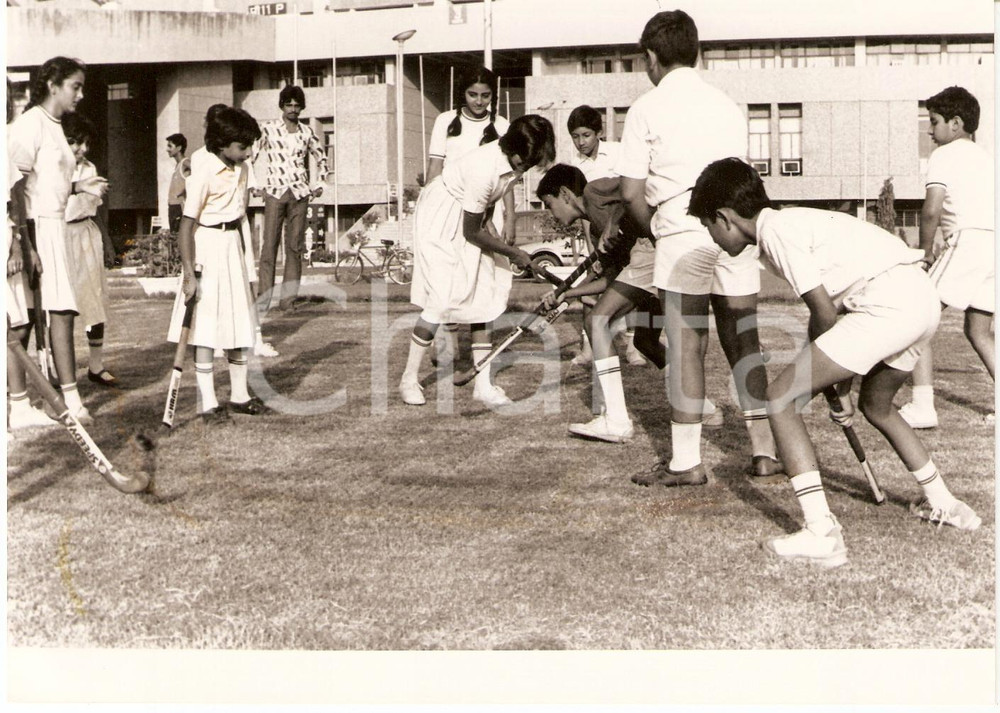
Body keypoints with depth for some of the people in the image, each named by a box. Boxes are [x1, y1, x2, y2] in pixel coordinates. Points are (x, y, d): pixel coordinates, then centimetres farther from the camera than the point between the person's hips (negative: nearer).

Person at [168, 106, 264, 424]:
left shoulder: (241, 169, 6)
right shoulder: (204, 172, -17)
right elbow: (187, 224, -18)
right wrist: (189, 272, -21)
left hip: (232, 244, 8)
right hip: (206, 245, -8)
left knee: (240, 323, 11)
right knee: (206, 328, -4)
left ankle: (239, 395, 22)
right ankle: (207, 403, 0)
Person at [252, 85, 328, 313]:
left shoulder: (307, 132, 10)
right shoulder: (268, 129, 1)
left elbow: (321, 159, 24)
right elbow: (250, 155, 3)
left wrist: (318, 184, 14)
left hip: (300, 194, 3)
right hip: (275, 192, -3)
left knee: (295, 246, 1)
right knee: (269, 245, -8)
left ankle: (288, 297, 5)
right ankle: (263, 297, -8)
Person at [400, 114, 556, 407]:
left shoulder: (515, 158, -14)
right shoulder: (485, 169, -36)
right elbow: (471, 232, -23)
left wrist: (487, 221, -2)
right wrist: (514, 253, -13)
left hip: (471, 216, 8)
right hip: (439, 221, -8)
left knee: (484, 298, 1)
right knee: (442, 300, -14)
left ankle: (483, 384, 5)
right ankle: (409, 378, 1)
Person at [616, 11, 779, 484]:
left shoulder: (646, 109, 1)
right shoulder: (729, 107, 16)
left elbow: (632, 193, -3)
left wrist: (656, 229, 13)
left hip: (682, 235, -4)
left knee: (687, 347, -2)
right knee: (743, 342, 9)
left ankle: (686, 461, 2)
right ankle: (764, 450, 11)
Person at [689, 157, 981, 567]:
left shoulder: (775, 230, -6)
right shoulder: (791, 224, 23)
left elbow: (825, 312, -8)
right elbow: (825, 308, 24)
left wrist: (838, 387, 6)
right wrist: (835, 382, 23)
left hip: (887, 302, -10)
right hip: (923, 295, 10)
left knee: (780, 398, -5)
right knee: (876, 406, 33)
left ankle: (822, 534, -11)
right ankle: (943, 505, 45)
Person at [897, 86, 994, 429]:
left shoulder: (944, 155, 1)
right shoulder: (986, 157, 25)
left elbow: (932, 209, -12)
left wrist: (925, 252, -1)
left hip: (968, 240, -8)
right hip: (993, 243, 8)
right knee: (978, 331, 18)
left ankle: (922, 406, -12)